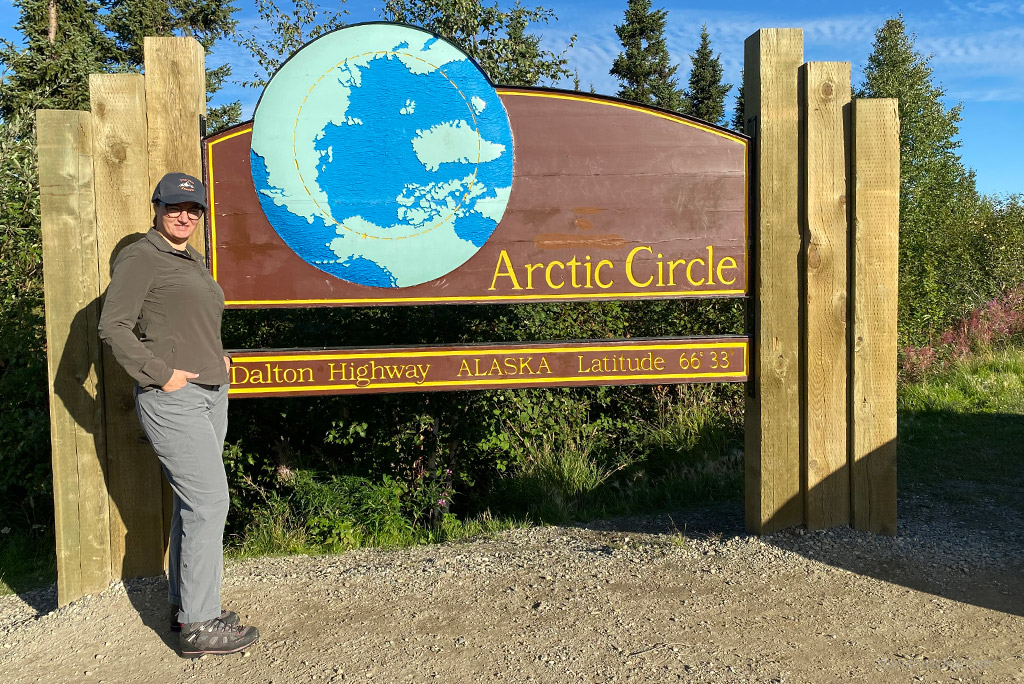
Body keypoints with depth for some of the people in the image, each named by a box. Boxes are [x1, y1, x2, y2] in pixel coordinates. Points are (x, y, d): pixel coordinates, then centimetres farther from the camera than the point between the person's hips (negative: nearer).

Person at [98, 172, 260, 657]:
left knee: (192, 502, 13)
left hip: (211, 394, 9)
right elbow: (113, 328, -13)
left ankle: (183, 603, 26)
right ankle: (199, 624, -2)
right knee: (209, 502, -11)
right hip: (172, 399, -9)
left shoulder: (195, 262, 20)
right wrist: (161, 373, -16)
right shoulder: (139, 258, -6)